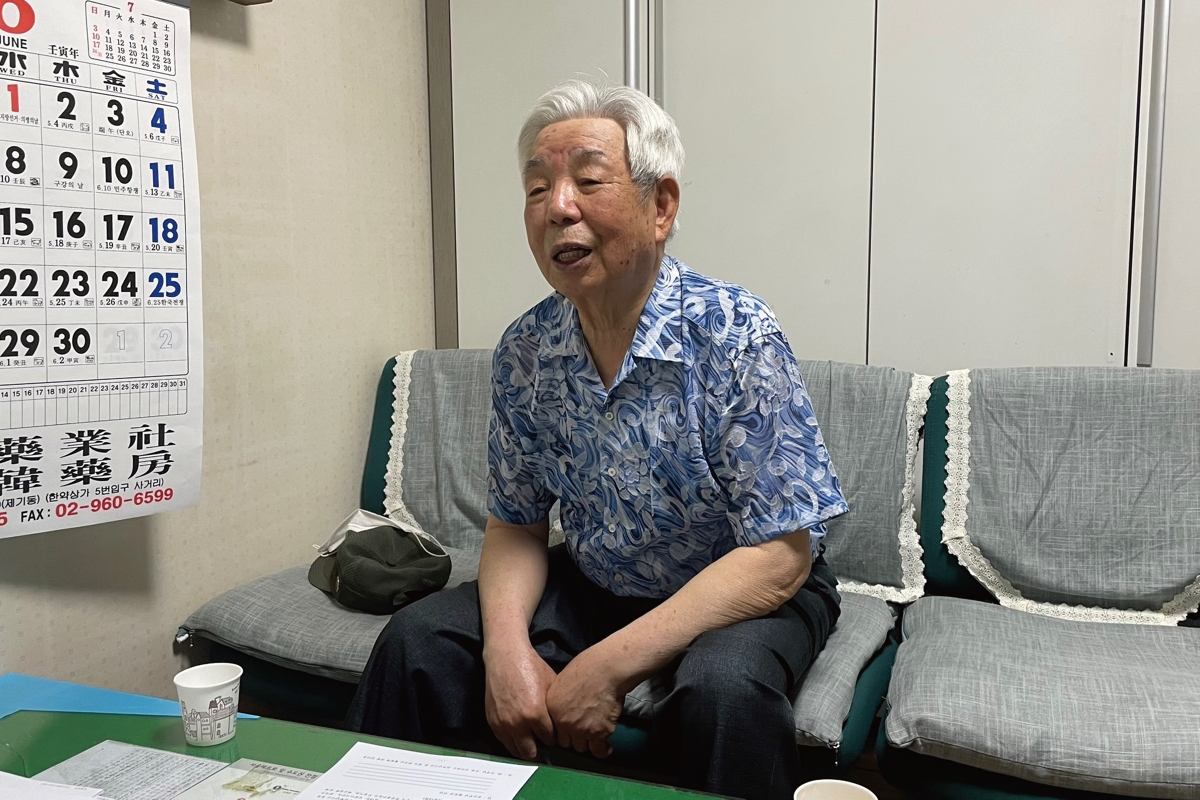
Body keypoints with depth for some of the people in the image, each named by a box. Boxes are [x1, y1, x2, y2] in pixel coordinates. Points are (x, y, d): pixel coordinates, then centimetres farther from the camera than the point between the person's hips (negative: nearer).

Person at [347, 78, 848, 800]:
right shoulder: (525, 352, -7)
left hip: (747, 597, -4)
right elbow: (516, 525, 1)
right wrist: (507, 646, -20)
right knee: (420, 641, -12)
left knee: (723, 687, -35)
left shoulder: (737, 336, -22)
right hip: (594, 586, 4)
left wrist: (609, 667, -28)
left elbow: (779, 557, -23)